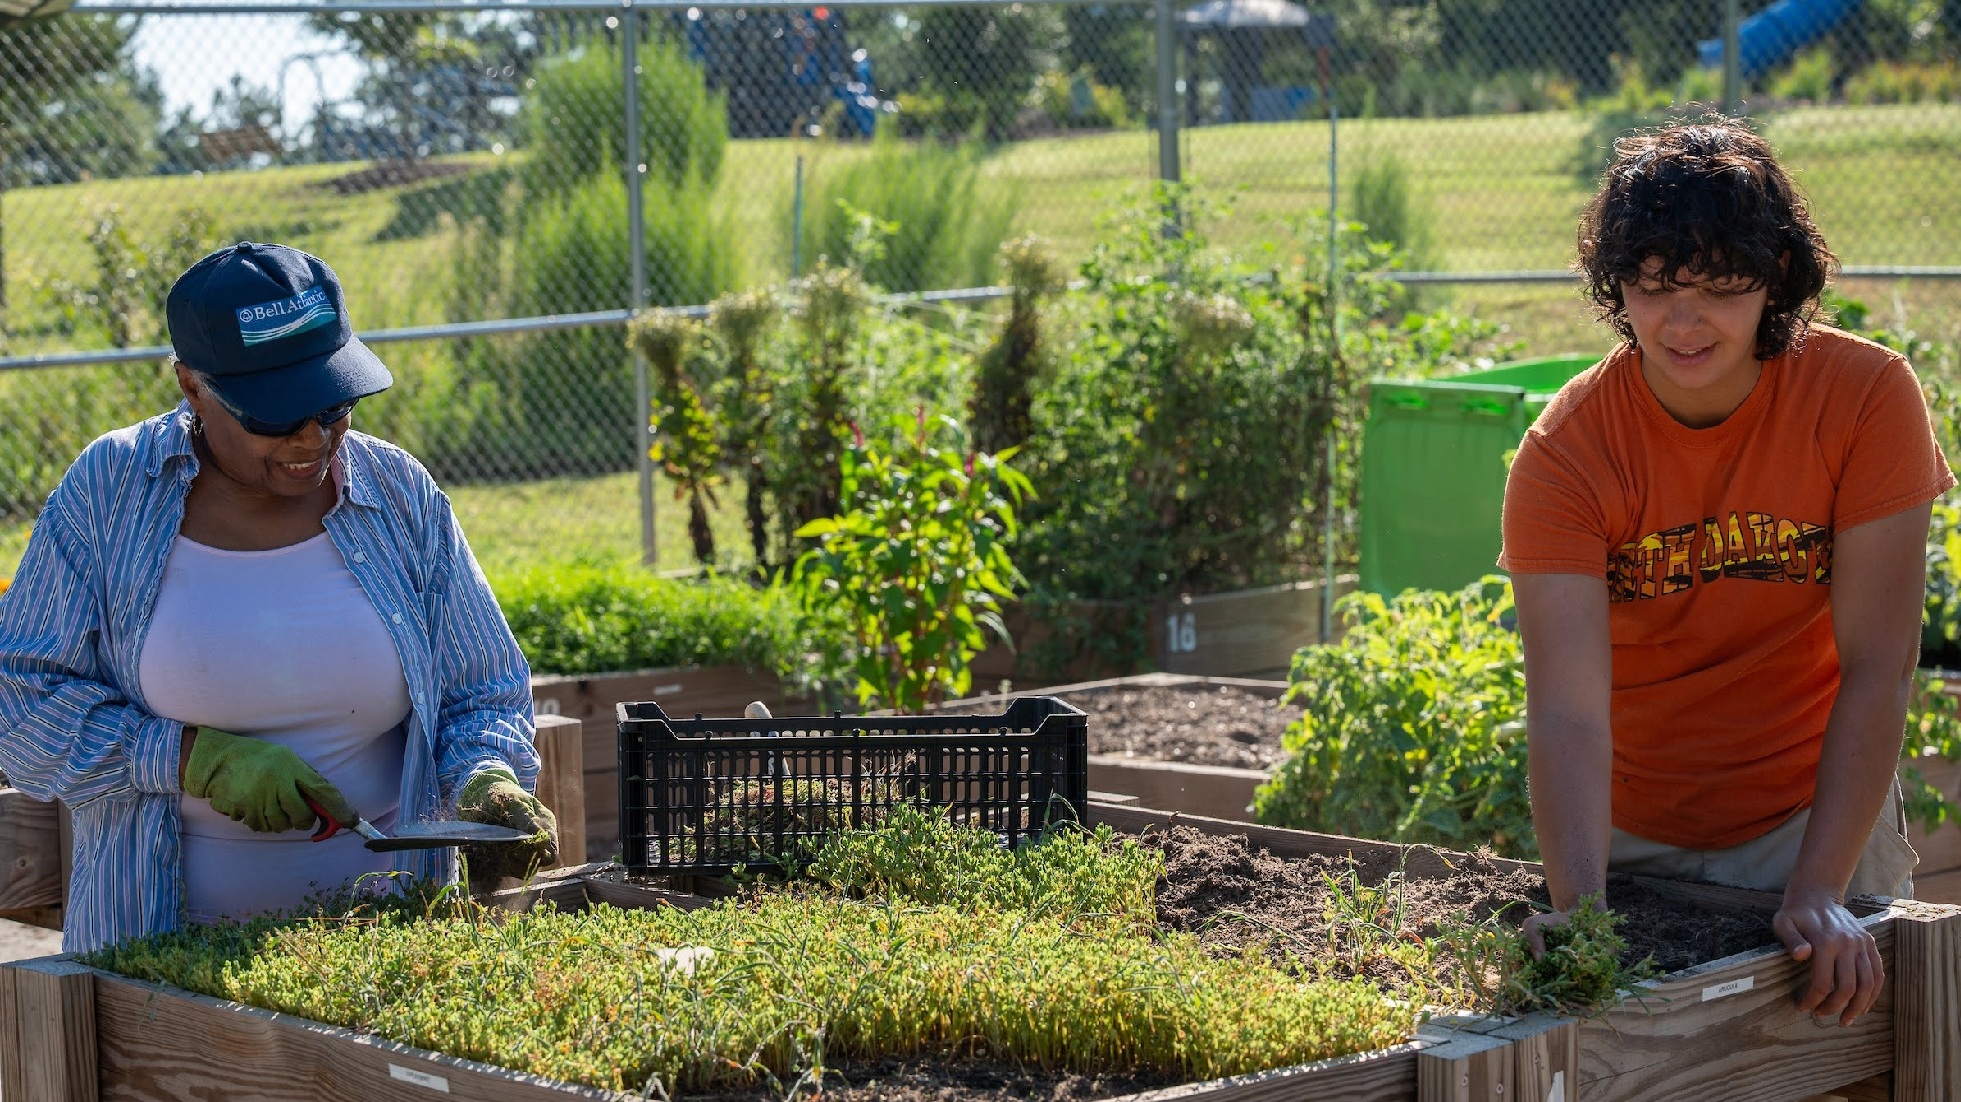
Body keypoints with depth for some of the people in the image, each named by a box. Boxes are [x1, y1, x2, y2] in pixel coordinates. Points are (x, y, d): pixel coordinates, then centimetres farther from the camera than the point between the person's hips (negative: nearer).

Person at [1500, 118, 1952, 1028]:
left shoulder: (1868, 398, -16)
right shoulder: (1567, 451, -17)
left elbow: (1878, 667, -18)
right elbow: (1568, 713, -25)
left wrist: (1818, 897, -26)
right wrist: (1580, 915, -40)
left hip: (1815, 818, 0)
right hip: (1629, 837, 0)